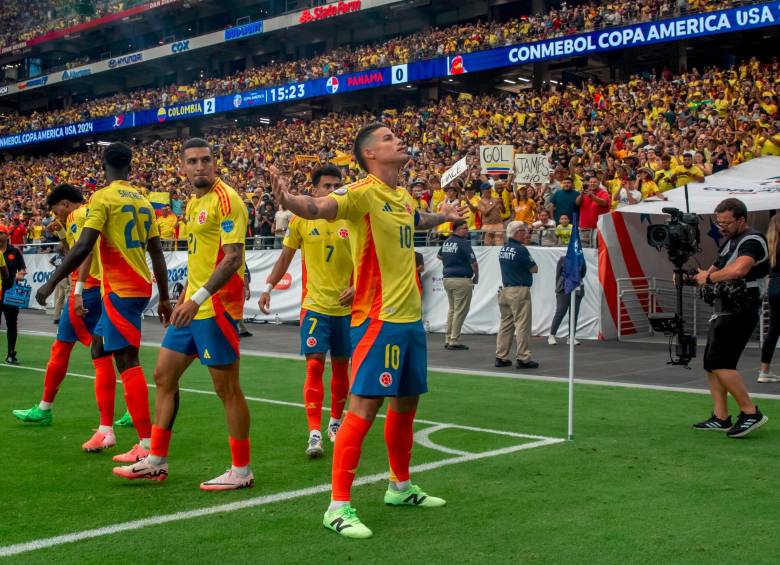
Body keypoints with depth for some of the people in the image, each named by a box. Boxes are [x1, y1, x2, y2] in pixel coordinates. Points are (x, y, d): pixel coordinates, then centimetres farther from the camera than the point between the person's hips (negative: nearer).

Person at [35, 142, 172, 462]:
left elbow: (83, 247, -18)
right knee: (100, 347, 20)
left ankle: (147, 445, -7)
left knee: (127, 361, -6)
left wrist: (51, 283, -11)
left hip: (119, 290, -8)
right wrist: (164, 298, 20)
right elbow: (157, 253, 15)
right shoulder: (143, 201, 13)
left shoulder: (103, 198, -9)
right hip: (141, 287, 8)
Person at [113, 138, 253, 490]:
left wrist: (199, 298, -27)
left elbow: (233, 257, -21)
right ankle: (156, 461, 24)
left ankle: (241, 471, 9)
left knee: (227, 389, -2)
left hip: (216, 308, -10)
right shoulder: (193, 203, 14)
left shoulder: (225, 199, -13)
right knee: (164, 375, 14)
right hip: (193, 307, 10)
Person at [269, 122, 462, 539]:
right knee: (364, 406, -9)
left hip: (410, 316, 9)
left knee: (407, 401, 18)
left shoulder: (402, 197, 12)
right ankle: (338, 506, -3)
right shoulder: (363, 193, -13)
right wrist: (287, 198, -52)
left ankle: (400, 487, 35)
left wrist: (443, 216, 50)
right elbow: (318, 208, -33)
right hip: (379, 318, -9)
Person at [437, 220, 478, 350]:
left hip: (447, 279, 8)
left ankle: (448, 339, 19)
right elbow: (474, 263, -14)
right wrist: (476, 277, 0)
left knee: (452, 309, 17)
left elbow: (439, 256, 29)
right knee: (460, 311, -2)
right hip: (462, 280, -8)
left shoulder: (446, 242, 11)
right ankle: (454, 341, -3)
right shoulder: (463, 243, -14)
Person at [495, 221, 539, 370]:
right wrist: (530, 266, 11)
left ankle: (501, 357, 12)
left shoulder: (502, 250, 11)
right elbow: (534, 269, -7)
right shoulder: (520, 249, -14)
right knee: (522, 325, -3)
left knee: (505, 324, 11)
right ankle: (523, 358, -2)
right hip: (520, 290, -8)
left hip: (505, 289, 8)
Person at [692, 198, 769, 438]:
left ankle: (751, 413, -11)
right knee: (711, 364, 9)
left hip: (740, 312, -10)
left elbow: (738, 269, -31)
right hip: (725, 310, 10)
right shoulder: (730, 242, 18)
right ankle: (720, 417, 13)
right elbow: (716, 270, 20)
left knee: (720, 363, -16)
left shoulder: (752, 241, -13)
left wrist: (708, 277, -17)